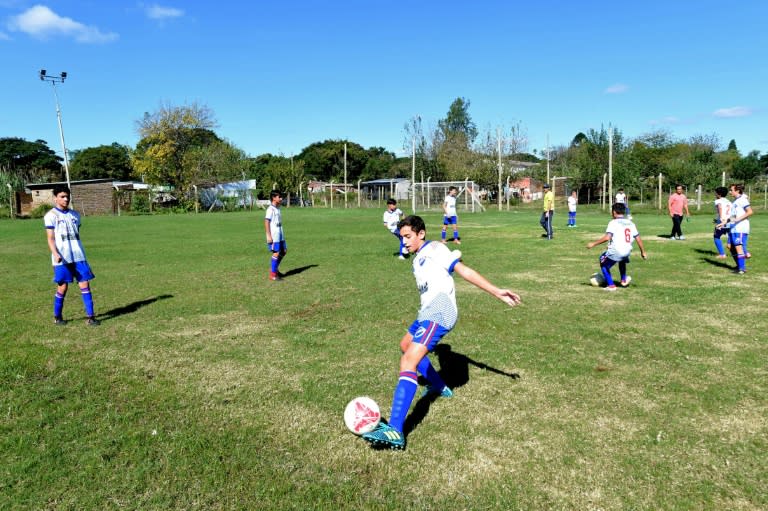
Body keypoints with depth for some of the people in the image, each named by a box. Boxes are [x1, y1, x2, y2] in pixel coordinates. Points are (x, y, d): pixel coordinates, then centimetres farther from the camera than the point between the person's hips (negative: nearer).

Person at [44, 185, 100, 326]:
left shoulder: (75, 215, 14)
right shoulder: (51, 215, 0)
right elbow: (50, 238, -6)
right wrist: (55, 254, -20)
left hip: (78, 256, 4)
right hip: (62, 258, -4)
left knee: (85, 284, -3)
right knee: (63, 286, 2)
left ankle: (90, 316, -1)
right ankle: (57, 317, 21)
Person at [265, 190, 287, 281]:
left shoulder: (277, 209, 13)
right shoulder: (270, 209, -13)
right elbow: (266, 222, -17)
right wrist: (269, 236, -20)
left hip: (280, 234, 9)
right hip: (273, 235, -9)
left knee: (284, 251, 12)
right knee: (276, 253, -6)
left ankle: (275, 268, 25)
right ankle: (272, 274, 2)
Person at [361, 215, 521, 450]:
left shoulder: (435, 249, -1)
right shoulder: (418, 259, 24)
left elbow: (465, 271, -9)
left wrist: (497, 292, -15)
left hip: (439, 312, -10)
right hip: (428, 312, 10)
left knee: (409, 361, -24)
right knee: (406, 346, 32)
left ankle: (395, 430, -34)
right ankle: (440, 387, 45)